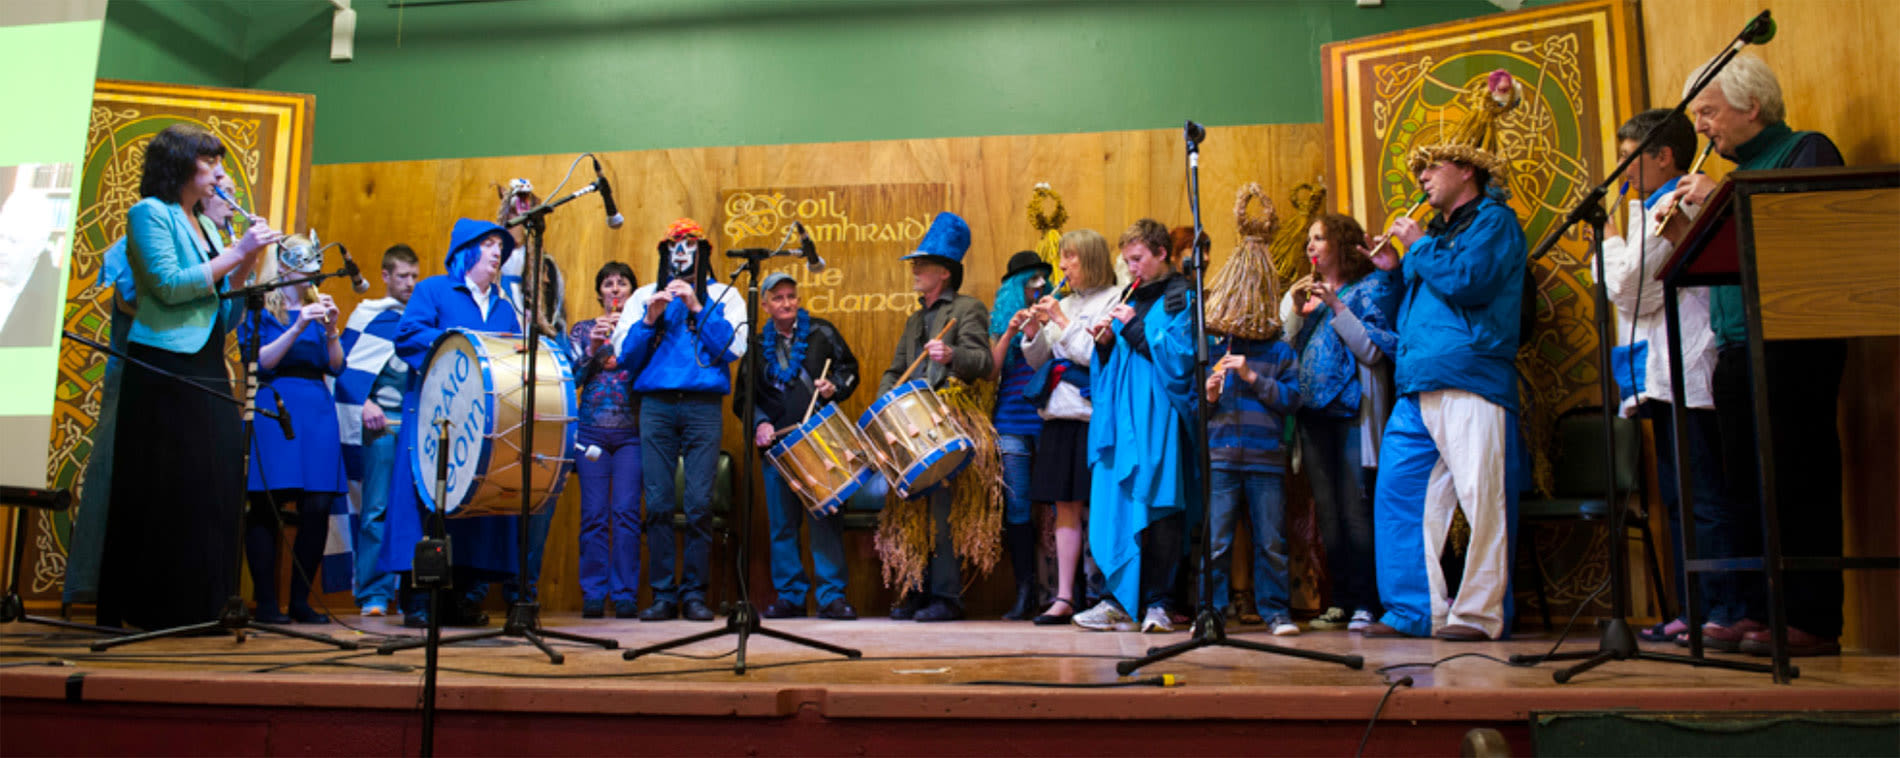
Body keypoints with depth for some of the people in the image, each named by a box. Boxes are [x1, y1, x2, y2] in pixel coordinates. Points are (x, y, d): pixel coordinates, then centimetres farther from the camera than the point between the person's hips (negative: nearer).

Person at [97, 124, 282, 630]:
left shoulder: (205, 225, 19)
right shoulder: (150, 212, 0)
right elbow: (169, 285, -14)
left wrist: (248, 263, 3)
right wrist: (237, 254, -12)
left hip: (208, 374, 7)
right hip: (164, 373, -7)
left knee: (213, 491, 3)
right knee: (164, 494, -5)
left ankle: (201, 607, 9)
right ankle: (149, 608, 3)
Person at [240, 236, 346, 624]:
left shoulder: (319, 307, 18)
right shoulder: (260, 310, 7)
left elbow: (336, 367, 9)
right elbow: (259, 363, -7)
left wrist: (331, 330, -6)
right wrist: (296, 328, -16)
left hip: (317, 411, 4)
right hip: (273, 410, -4)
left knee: (318, 507, -4)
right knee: (267, 506, -6)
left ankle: (301, 600, 6)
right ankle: (265, 602, 1)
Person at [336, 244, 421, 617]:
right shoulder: (369, 314, 6)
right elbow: (346, 367, -1)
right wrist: (365, 404, -14)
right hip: (382, 421, -3)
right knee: (377, 509, -4)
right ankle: (373, 593, 0)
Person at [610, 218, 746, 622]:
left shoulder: (724, 296, 13)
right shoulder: (645, 296, 18)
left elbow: (733, 348, -3)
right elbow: (624, 355, 9)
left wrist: (698, 308, -8)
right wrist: (650, 320, -5)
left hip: (703, 404, -1)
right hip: (655, 404, 2)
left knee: (699, 502, -7)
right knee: (658, 503, -3)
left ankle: (694, 593, 2)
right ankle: (663, 594, 4)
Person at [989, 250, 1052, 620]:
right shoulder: (1003, 322, 14)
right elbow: (991, 372, 3)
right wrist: (1010, 331, -6)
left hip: (1050, 422, -1)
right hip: (1012, 424, 2)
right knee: (1016, 507, -2)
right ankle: (1025, 592, 5)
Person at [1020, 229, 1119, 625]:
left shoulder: (1113, 300, -2)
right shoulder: (1064, 303, 18)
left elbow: (1099, 356, -14)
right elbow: (1039, 362, 18)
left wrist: (1062, 322, -10)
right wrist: (1033, 334, 0)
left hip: (1094, 415, -6)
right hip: (1060, 415, 7)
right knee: (1066, 508, 6)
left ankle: (1105, 594, 3)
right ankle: (1064, 597, 9)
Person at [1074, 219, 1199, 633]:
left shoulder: (1180, 298, 0)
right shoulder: (1131, 299, 20)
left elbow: (1180, 356, -13)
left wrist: (1135, 327, -11)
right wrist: (1105, 343, 1)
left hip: (1158, 421, -6)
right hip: (1122, 420, 6)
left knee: (1160, 510, -4)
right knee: (1117, 509, 2)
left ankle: (1157, 602, 2)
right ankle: (1120, 601, 6)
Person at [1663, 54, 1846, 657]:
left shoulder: (1807, 150, 1)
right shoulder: (1742, 173, 23)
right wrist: (1687, 235, 5)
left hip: (1793, 344, -8)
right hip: (1738, 350, 8)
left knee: (1797, 481, -7)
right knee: (1747, 485, 7)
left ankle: (1811, 621, -2)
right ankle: (1754, 612, 12)